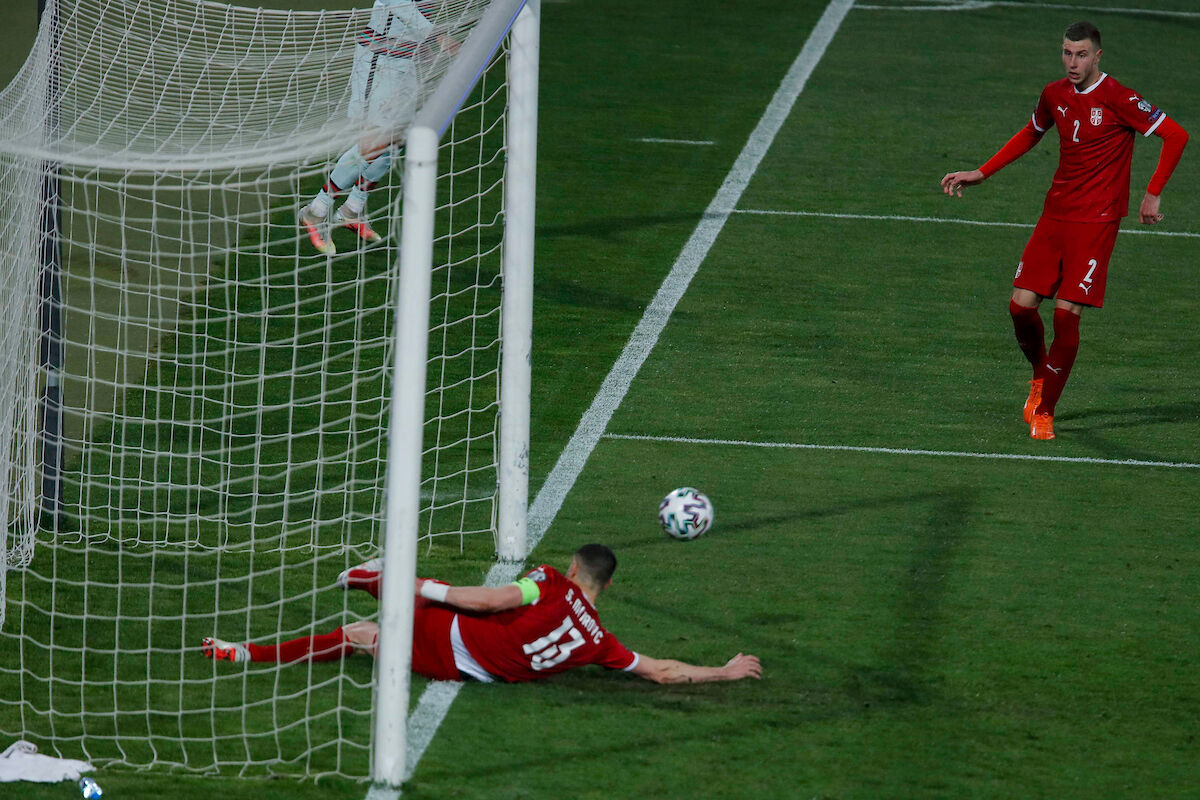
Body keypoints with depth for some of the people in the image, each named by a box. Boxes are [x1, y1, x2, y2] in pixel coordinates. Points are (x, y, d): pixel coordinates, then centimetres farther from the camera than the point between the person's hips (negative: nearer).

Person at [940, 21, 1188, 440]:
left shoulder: (1118, 99, -12)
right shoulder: (1054, 95, 7)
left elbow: (1176, 136, -10)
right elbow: (1030, 135, 28)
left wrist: (1153, 194, -11)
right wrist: (980, 174, 23)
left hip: (1096, 222, -5)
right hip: (1055, 216, 5)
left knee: (1066, 313, -11)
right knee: (1021, 305, -4)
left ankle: (1045, 412, 3)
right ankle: (1041, 375, 27)